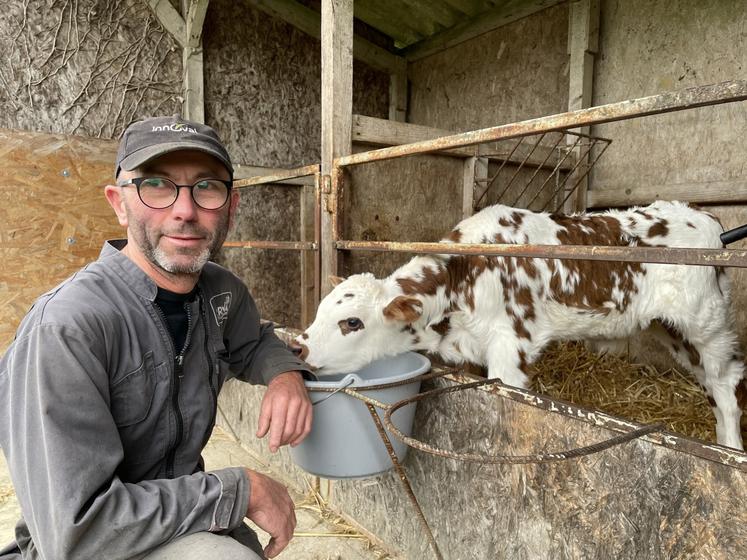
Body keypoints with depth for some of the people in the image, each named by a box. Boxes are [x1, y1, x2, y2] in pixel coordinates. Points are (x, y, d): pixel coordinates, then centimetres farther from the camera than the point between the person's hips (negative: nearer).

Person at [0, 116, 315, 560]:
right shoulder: (65, 329, -28)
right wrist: (242, 489, -24)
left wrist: (286, 374, -9)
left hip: (185, 510, 6)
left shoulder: (223, 290, -7)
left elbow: (252, 343, 14)